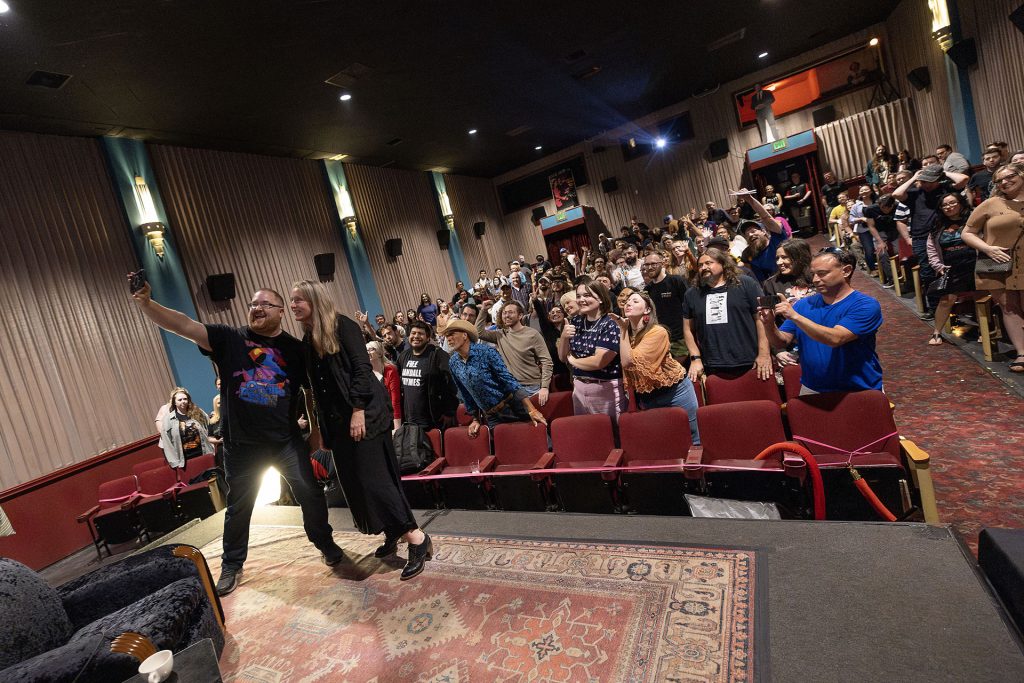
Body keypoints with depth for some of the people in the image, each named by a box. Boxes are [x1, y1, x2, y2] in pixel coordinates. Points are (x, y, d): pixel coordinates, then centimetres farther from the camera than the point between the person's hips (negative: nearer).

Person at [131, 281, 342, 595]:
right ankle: (231, 566, 35)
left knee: (311, 493, 6)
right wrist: (145, 303, -29)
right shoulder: (229, 338, -3)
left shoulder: (295, 348, -1)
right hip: (242, 445, 0)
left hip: (287, 440, 0)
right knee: (238, 507, 15)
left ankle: (325, 543, 31)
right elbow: (183, 325, -15)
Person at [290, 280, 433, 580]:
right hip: (337, 419, 8)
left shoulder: (342, 325, -8)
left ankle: (417, 538, -4)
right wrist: (322, 425, 16)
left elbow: (362, 367, -15)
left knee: (372, 478, -11)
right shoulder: (307, 340, 13)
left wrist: (358, 409, -22)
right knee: (354, 480, 9)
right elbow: (316, 386, 16)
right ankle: (392, 534, 24)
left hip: (363, 413, -8)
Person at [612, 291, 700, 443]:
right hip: (647, 398, 6)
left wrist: (623, 329, -22)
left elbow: (628, 362, -26)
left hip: (674, 392, -6)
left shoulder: (658, 332, -18)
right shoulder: (626, 335, 2)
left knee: (692, 442, 5)